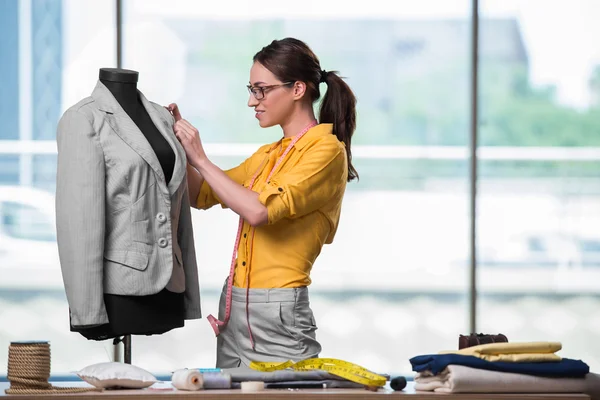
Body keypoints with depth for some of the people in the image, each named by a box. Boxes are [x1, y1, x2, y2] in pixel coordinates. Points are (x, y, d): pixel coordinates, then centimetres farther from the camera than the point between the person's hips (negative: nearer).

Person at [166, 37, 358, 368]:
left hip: (278, 316, -8)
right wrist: (180, 145, 10)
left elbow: (260, 210, -23)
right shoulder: (268, 155, 15)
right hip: (233, 310, 8)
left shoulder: (326, 151, -10)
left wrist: (201, 159, -14)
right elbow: (201, 195, 26)